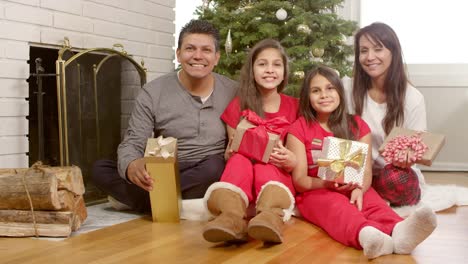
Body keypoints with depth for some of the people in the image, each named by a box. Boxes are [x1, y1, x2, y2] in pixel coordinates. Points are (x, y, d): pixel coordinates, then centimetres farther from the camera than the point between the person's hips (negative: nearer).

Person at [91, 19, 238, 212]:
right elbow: (132, 143, -4)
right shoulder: (152, 93, 2)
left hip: (208, 177, 0)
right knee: (100, 169, -19)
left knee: (216, 166, -36)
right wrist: (131, 166, -30)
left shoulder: (234, 92, 4)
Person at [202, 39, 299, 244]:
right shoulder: (238, 106, 7)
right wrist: (231, 151, -14)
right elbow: (231, 152, 10)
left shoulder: (294, 107, 7)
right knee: (240, 160, -33)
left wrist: (291, 161, -17)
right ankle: (232, 218, -62)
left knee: (264, 168, -35)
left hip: (277, 174, 0)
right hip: (242, 178, 1)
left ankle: (270, 218, -67)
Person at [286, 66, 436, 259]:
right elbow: (299, 180, -4)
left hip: (353, 189, 3)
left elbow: (366, 170, -1)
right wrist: (327, 183, -25)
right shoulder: (299, 129, 1)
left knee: (373, 202, -31)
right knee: (336, 207, -36)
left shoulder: (357, 126, 9)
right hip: (315, 192, -3)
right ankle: (366, 235, -72)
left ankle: (399, 231, -66)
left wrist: (359, 189, -25)